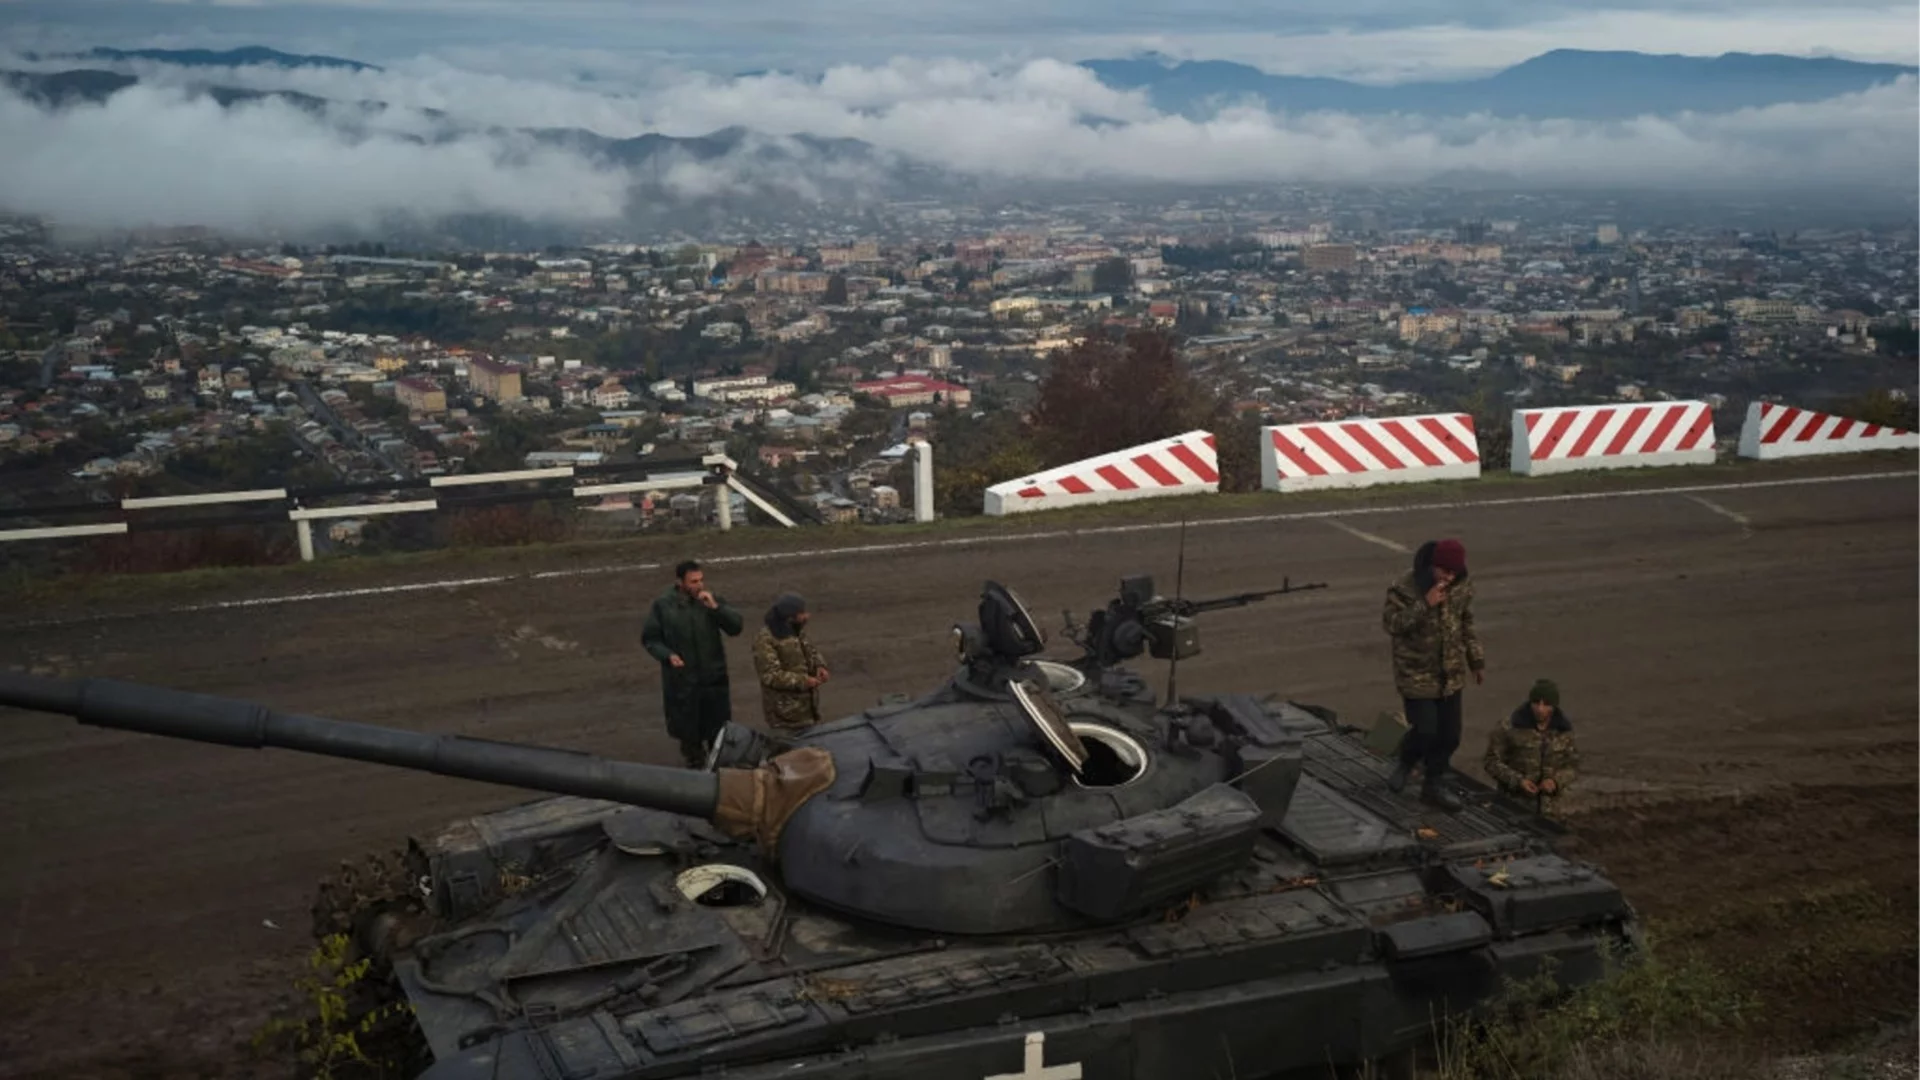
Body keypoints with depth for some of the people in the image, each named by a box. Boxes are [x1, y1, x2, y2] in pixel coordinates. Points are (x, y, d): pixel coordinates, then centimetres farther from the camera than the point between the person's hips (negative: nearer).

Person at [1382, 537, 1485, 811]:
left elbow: (1466, 625, 12)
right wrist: (1425, 605, -31)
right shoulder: (1406, 587, -19)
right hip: (1416, 673, -5)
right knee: (1426, 730, -7)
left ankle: (1434, 785, 25)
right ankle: (1406, 763, 25)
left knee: (1450, 734, 7)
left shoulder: (1461, 587, -1)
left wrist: (1476, 661, 16)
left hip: (1451, 673, 5)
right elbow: (1391, 623, -22)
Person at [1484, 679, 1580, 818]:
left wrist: (1556, 781, -11)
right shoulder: (1511, 727, -9)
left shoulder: (1564, 730, 1)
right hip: (1515, 803, -3)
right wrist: (1517, 780, -18)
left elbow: (1572, 765, 9)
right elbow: (1492, 761, -5)